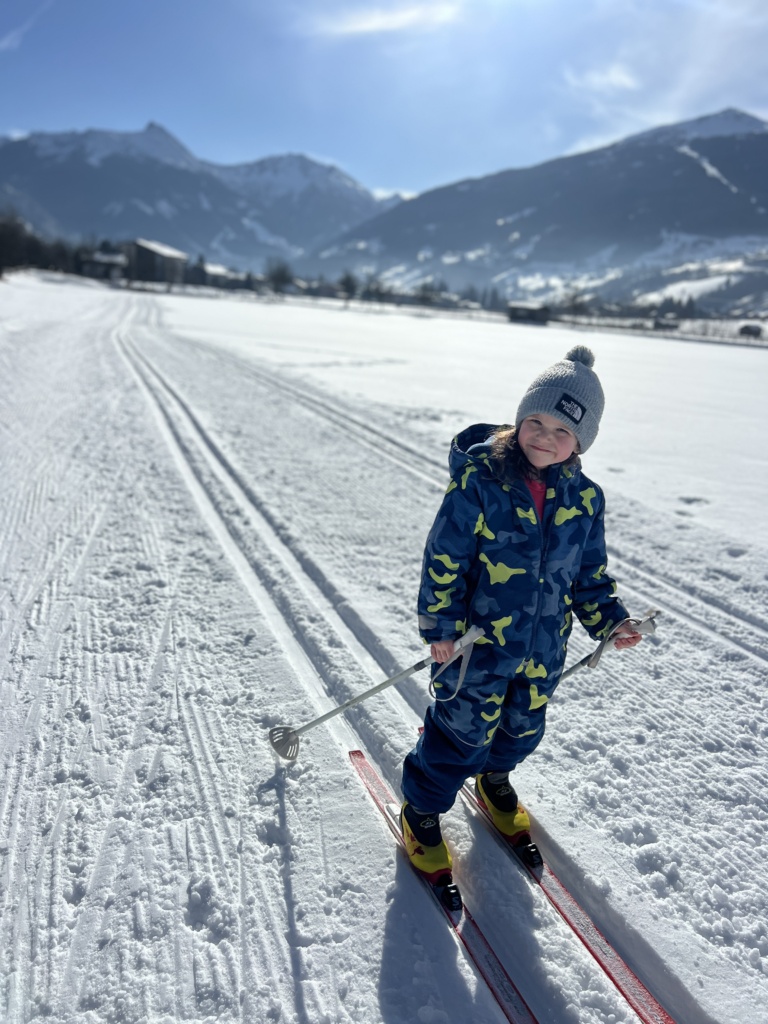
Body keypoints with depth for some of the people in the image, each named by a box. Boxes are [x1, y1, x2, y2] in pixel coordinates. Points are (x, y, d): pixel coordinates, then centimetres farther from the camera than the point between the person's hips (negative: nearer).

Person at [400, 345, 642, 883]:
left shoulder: (584, 499, -3)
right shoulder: (479, 479, -19)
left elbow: (589, 573, 9)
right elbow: (445, 558, -14)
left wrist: (609, 618, -3)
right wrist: (442, 626, -13)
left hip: (543, 646, 5)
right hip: (478, 639, -5)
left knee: (522, 727, 24)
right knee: (463, 731, 7)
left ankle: (495, 777, 56)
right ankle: (421, 808, 34)